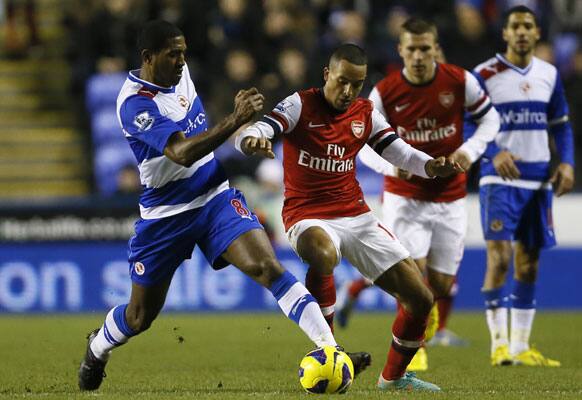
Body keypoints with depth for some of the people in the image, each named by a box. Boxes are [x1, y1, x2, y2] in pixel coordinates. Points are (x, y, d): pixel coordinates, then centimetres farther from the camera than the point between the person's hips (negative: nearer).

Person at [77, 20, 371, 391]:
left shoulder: (179, 72, 0)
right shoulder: (135, 104, -24)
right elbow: (183, 153, -37)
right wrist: (237, 118, -42)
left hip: (216, 198, 4)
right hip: (166, 214, -4)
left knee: (268, 267, -20)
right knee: (140, 316, 10)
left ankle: (330, 350, -30)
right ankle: (97, 349, 44)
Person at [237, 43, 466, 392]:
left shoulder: (366, 114, 6)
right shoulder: (301, 105, -8)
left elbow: (401, 153, 7)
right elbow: (249, 137, -20)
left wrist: (432, 166, -16)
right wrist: (253, 141, -46)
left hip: (356, 216, 5)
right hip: (308, 218, -5)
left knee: (420, 298, 0)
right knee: (324, 255, -43)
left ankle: (393, 377, 22)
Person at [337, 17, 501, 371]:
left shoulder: (460, 81, -8)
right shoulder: (384, 93, -10)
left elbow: (490, 118, 5)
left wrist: (470, 150, -13)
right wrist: (390, 165, -23)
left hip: (450, 198, 2)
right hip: (404, 195, -2)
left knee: (442, 284, 4)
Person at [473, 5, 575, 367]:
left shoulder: (549, 75, 10)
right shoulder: (485, 75, -4)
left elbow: (561, 124, 16)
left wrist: (567, 162, 0)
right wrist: (494, 154, -23)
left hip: (538, 180, 5)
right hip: (500, 178, -5)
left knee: (528, 264, 7)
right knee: (499, 258, -14)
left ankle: (521, 348, 14)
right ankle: (499, 345, -9)